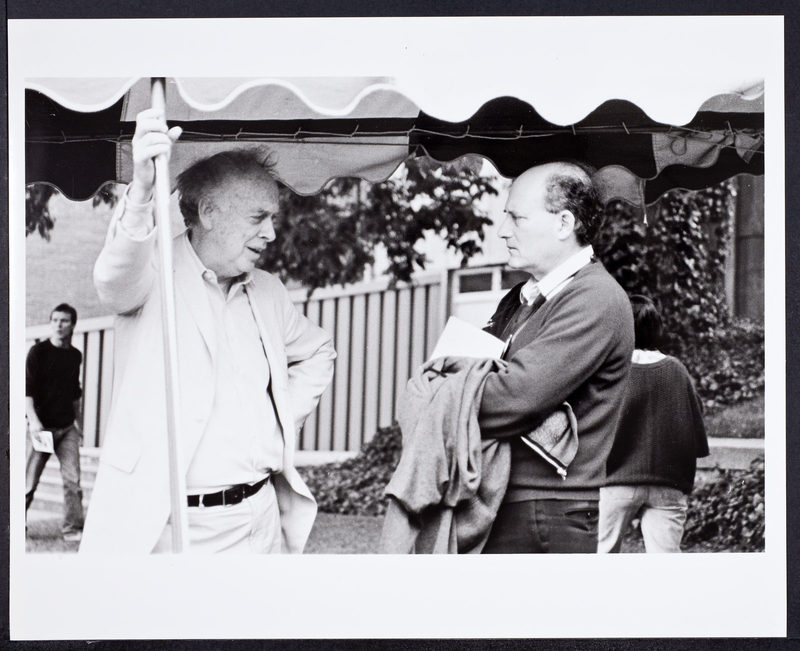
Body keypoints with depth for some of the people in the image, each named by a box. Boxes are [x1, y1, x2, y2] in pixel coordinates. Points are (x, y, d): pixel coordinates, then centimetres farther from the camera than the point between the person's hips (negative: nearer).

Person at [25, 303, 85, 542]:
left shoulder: (75, 355, 10)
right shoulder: (38, 352, -6)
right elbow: (27, 390, -12)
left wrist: (78, 422, 23)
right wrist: (33, 421, -24)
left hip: (67, 427, 4)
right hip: (42, 427, -4)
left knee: (72, 479, -5)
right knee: (30, 481, 3)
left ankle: (73, 529, -1)